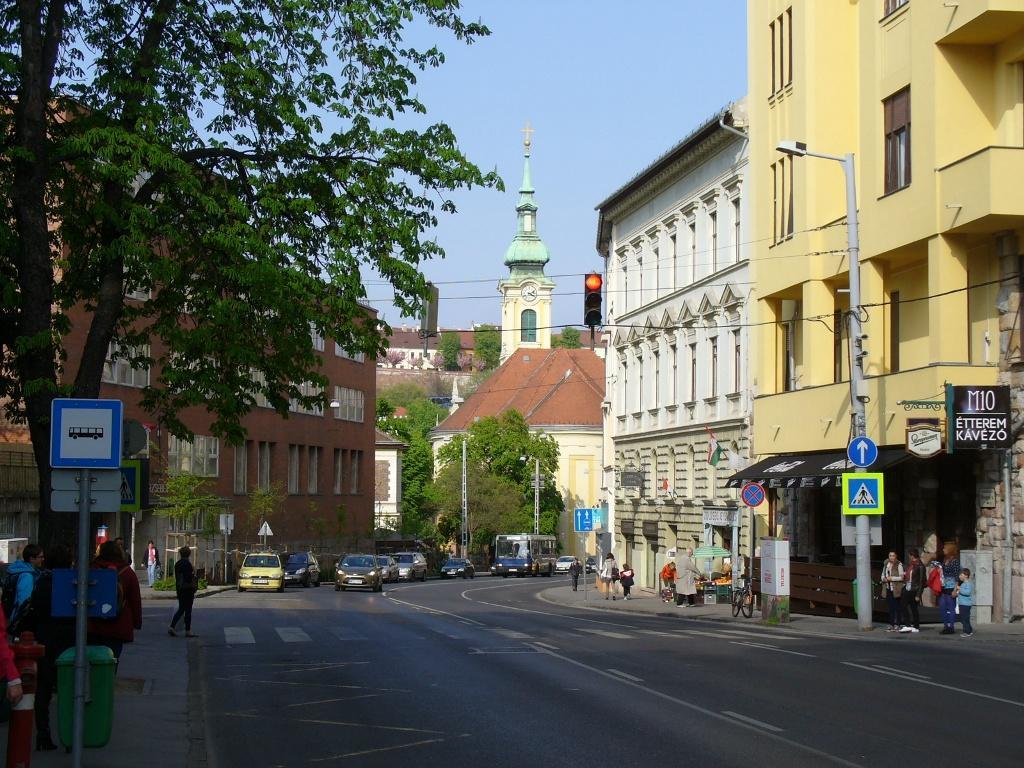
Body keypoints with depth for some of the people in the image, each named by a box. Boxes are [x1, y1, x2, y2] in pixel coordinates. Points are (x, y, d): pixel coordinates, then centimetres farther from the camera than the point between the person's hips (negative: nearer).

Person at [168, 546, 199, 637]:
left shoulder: (177, 564, 8)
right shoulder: (187, 564, -15)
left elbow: (176, 577, 14)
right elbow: (189, 578, -18)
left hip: (179, 589, 7)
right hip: (187, 590, -7)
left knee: (181, 609, 15)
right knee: (188, 610, 0)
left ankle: (171, 627, 5)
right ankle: (188, 631, 4)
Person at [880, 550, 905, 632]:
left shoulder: (899, 565, -7)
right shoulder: (886, 565, 12)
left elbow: (901, 577, -10)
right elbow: (883, 575, 21)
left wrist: (892, 578, -16)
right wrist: (884, 579, 0)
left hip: (896, 589, -6)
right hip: (888, 589, 6)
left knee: (896, 607, -1)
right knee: (890, 607, 9)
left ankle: (897, 625, 3)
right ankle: (891, 624, 14)